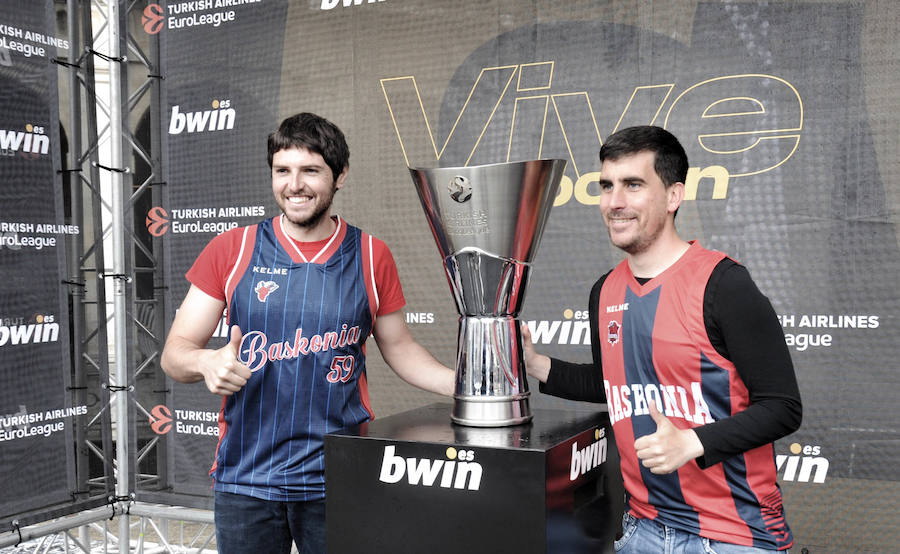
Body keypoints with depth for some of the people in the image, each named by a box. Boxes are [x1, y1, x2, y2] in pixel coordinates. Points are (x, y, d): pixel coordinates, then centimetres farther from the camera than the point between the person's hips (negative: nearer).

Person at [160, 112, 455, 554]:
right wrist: (207, 362, -22)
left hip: (339, 482, 0)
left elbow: (398, 347, 10)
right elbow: (174, 353, 1)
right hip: (245, 478, 0)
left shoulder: (371, 257, 1)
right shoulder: (231, 250, -1)